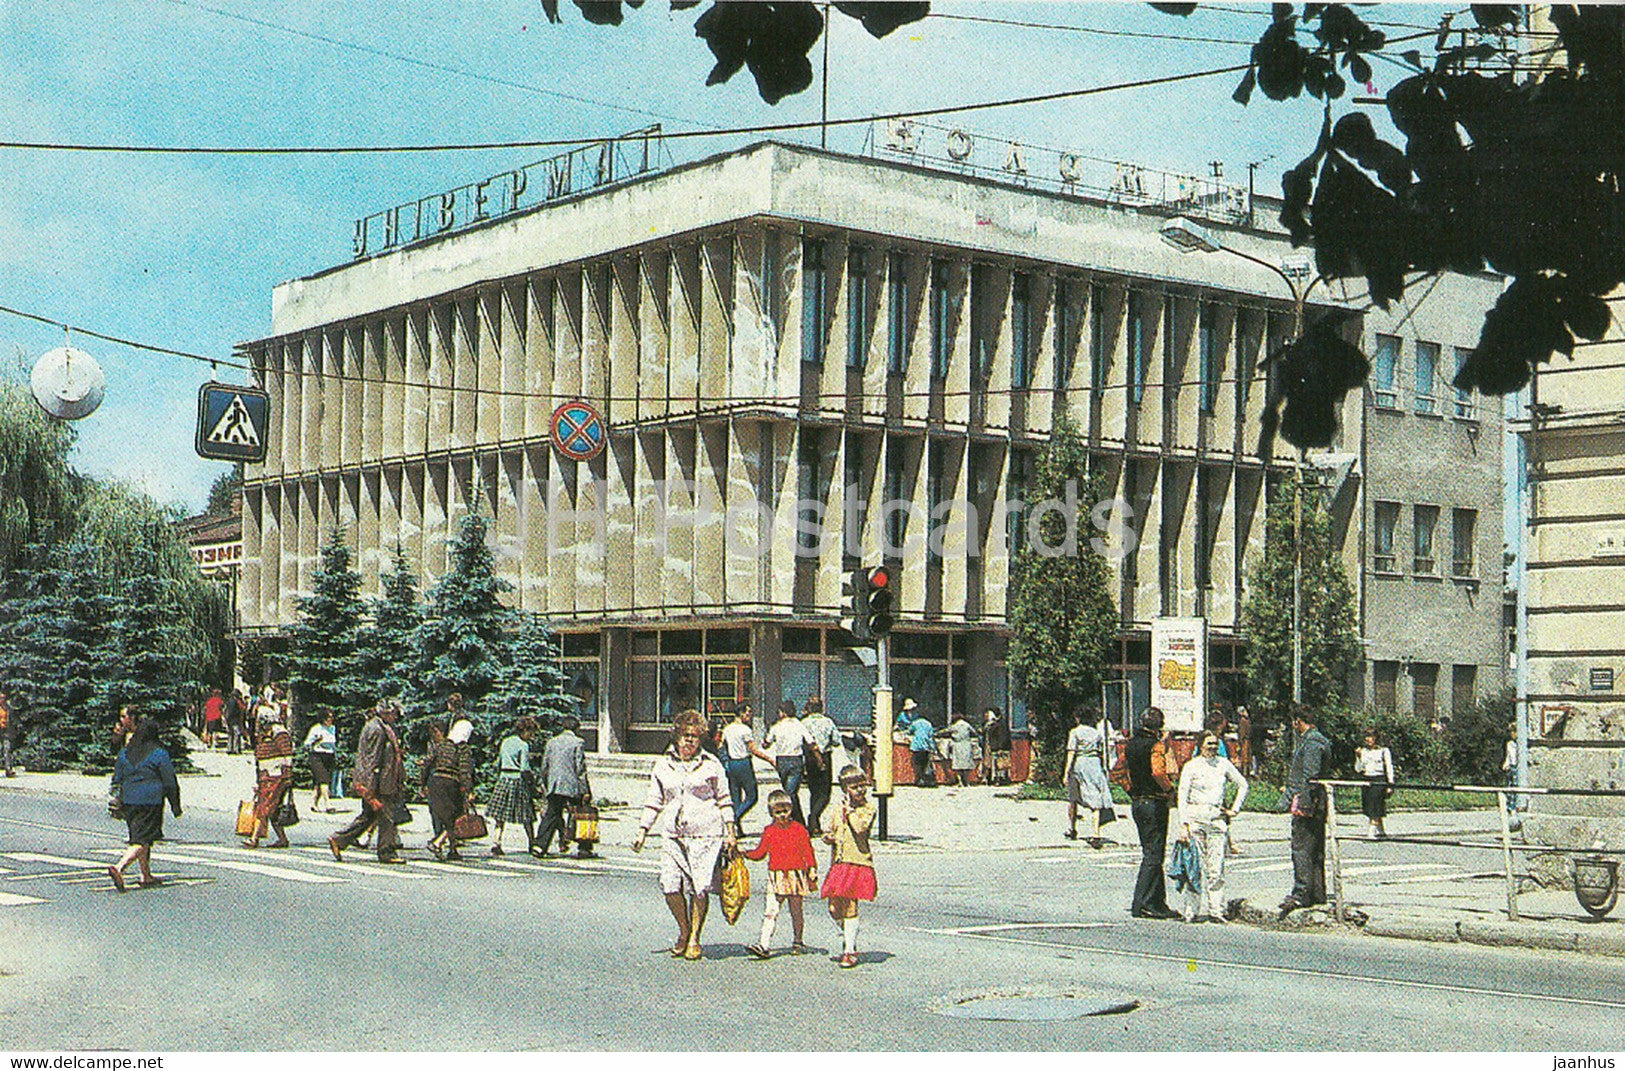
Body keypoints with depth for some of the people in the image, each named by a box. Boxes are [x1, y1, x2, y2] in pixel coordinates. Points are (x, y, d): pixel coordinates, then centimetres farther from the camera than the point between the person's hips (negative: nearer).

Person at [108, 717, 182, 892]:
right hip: (151, 802, -6)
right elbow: (170, 783, -4)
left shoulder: (124, 752, 7)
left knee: (143, 839, 18)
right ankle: (119, 868, -24)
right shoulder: (159, 754, -8)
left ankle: (146, 876, 25)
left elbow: (117, 778, 11)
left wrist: (118, 802, 19)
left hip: (128, 800, 6)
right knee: (143, 840, -6)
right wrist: (175, 806, 4)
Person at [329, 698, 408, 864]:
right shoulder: (376, 729, -14)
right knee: (386, 816, -4)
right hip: (377, 782, -11)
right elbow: (372, 759, -20)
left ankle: (338, 840, 11)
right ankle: (387, 852, 2)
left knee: (368, 816, 12)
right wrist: (371, 786, -23)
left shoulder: (382, 728, 18)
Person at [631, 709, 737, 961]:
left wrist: (730, 832, 4)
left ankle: (694, 939, 7)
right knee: (670, 885, -9)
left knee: (699, 887, -8)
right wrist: (642, 831, 10)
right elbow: (654, 801, 17)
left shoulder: (711, 765, 6)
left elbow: (724, 800, 10)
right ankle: (684, 932, 13)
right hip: (673, 834, 2)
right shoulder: (663, 765, 13)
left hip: (705, 834, -2)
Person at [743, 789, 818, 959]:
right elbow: (760, 852, 11)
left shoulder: (799, 829, 1)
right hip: (776, 878, 1)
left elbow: (808, 852, 4)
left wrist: (812, 871, 0)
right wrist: (744, 853, -4)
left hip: (796, 875, -1)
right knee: (770, 911, -8)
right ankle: (763, 945, -14)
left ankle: (797, 942, 24)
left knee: (796, 910, 9)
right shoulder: (769, 832, 7)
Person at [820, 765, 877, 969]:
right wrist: (829, 837, 2)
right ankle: (849, 935, 32)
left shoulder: (868, 809, -3)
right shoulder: (839, 810, 15)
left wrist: (849, 811, -11)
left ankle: (850, 950, -3)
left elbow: (859, 828, -21)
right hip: (838, 863, 6)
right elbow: (829, 834, 24)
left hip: (858, 863, -6)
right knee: (834, 908, 7)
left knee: (850, 906, -8)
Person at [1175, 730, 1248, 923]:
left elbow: (1242, 785, 23)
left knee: (1216, 869, -5)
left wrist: (1235, 809, 13)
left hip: (1217, 819, 2)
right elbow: (1182, 797, -1)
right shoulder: (1191, 766, 1)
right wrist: (1183, 825, -9)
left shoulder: (1224, 764, 9)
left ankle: (1216, 910, -4)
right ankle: (1198, 910, 1)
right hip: (1195, 818, -2)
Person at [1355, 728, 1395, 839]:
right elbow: (1358, 769, 12)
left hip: (1379, 780, -5)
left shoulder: (1384, 750, 2)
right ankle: (1381, 831, 16)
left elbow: (1389, 767, 1)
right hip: (1366, 780, 5)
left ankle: (1373, 832, -19)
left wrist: (1390, 784, -5)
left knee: (1375, 807, -14)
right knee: (1367, 808, 3)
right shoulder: (1363, 751, 14)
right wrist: (1358, 757, -2)